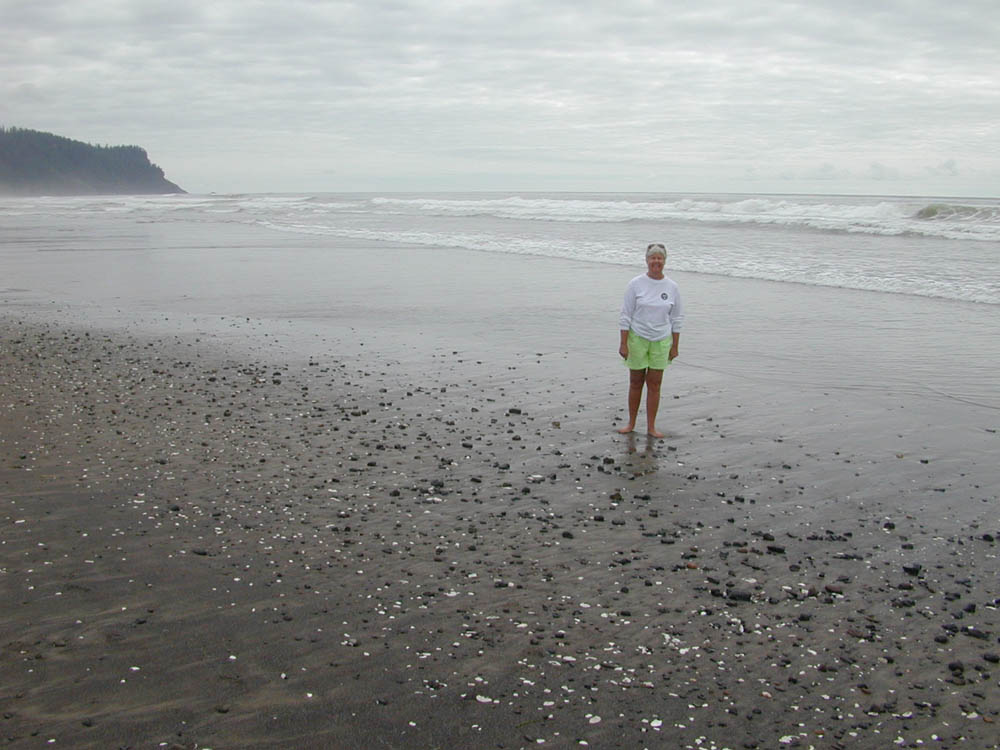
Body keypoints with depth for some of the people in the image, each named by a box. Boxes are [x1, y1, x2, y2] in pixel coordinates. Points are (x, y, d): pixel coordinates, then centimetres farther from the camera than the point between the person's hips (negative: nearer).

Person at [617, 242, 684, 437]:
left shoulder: (672, 287, 1)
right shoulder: (635, 284, -6)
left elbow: (677, 318, 7)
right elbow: (626, 315, -4)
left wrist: (675, 346, 5)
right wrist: (623, 344, -8)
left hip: (661, 341, 2)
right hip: (637, 339, -1)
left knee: (654, 384, 5)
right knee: (635, 382, 8)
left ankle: (651, 426, 14)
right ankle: (631, 423, 21)